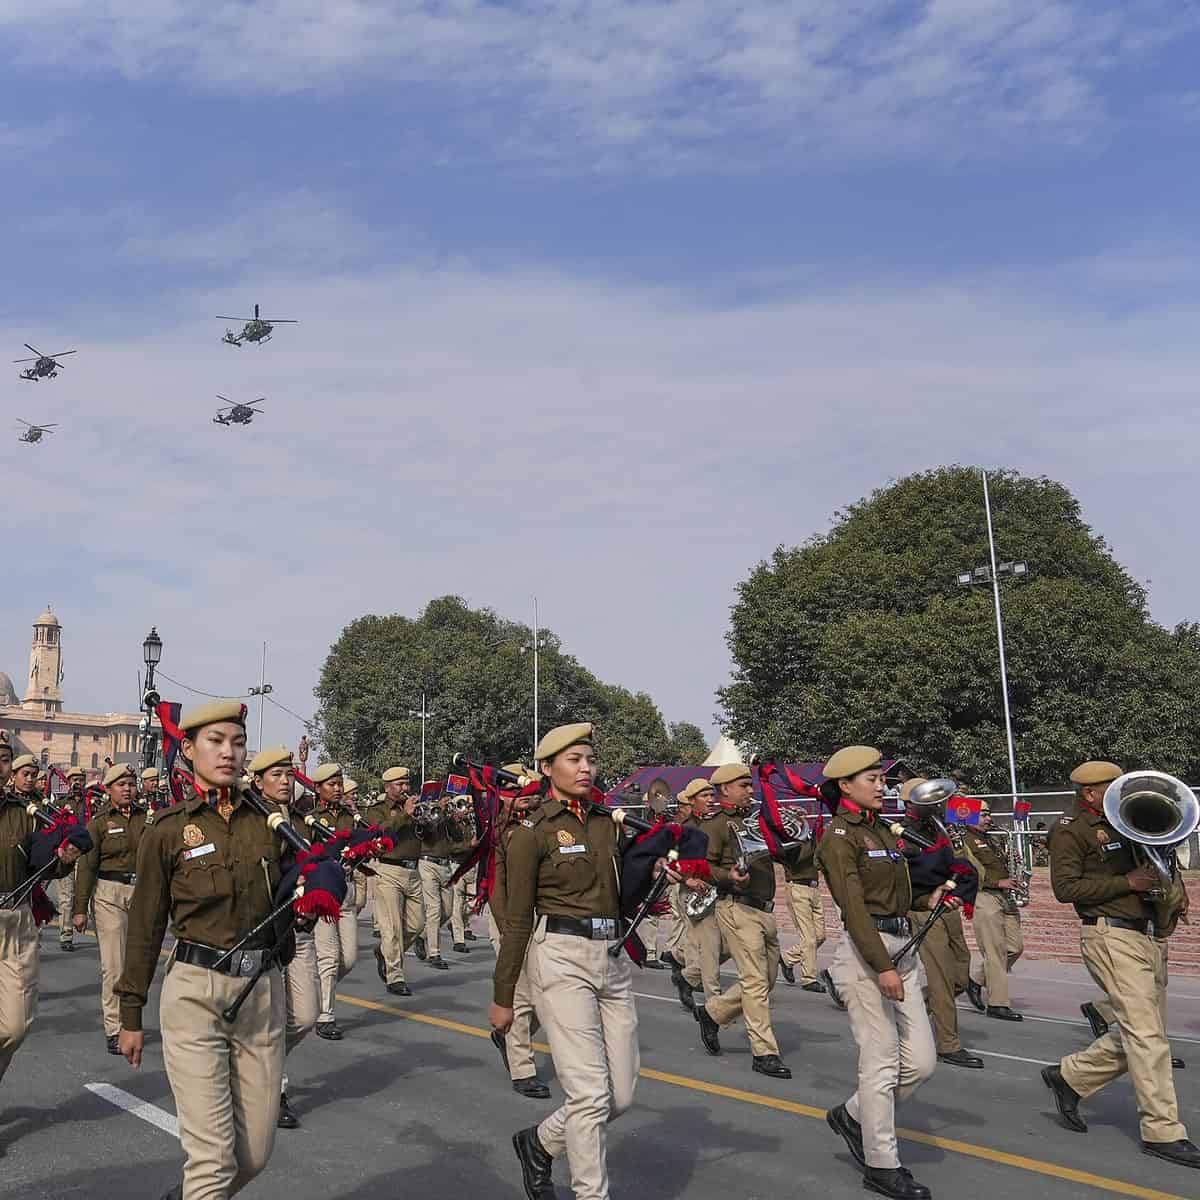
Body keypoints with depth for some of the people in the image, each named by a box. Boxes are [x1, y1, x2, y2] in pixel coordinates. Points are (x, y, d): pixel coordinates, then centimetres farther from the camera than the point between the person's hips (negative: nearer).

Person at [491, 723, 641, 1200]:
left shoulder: (606, 824, 12)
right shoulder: (532, 831, -5)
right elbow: (517, 919, -4)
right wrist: (502, 997, -2)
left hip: (612, 959, 7)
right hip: (562, 958, -7)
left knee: (621, 1095, 9)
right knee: (590, 1093, -9)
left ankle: (538, 1144, 32)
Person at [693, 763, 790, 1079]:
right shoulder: (716, 823, -5)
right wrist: (728, 877, -27)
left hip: (765, 909, 8)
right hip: (737, 908, -8)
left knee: (766, 979, 13)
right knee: (755, 981, -7)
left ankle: (711, 1012, 30)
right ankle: (764, 1052, -1)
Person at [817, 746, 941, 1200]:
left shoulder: (882, 830, 16)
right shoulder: (839, 836, -10)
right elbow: (854, 906, -18)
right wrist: (882, 966, -23)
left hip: (901, 946, 9)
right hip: (865, 952, -8)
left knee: (921, 1060, 7)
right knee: (882, 1062, -2)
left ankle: (853, 1116, 27)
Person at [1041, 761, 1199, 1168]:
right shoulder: (1071, 829, -7)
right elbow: (1065, 888, -16)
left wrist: (1161, 882, 5)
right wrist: (1127, 881, -18)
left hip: (1145, 937, 9)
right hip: (1111, 938, -9)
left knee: (1140, 1034, 13)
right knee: (1147, 1035, -9)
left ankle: (1069, 1076, 27)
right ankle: (1162, 1132, -2)